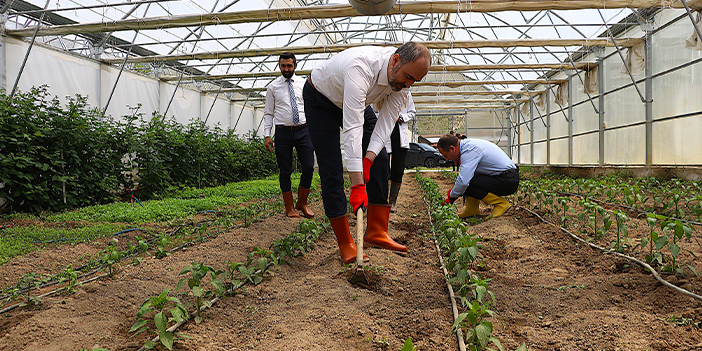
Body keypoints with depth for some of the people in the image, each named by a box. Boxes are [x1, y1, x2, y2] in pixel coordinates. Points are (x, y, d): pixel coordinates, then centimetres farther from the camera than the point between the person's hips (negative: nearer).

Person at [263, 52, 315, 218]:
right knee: (285, 172, 2)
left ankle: (302, 203, 15)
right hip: (283, 132, -1)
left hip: (303, 131, 1)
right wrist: (267, 135, -3)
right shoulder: (273, 87, 8)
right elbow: (268, 113, 7)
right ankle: (289, 208, 14)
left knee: (308, 168, -5)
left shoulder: (304, 84, 11)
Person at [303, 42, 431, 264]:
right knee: (331, 171, -11)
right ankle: (345, 244, -2)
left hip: (356, 102, 6)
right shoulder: (361, 67, -43)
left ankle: (376, 232, 2)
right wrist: (357, 185, -50)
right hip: (321, 99, -6)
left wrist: (368, 159, -31)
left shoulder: (402, 77, -20)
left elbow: (387, 121, -17)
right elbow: (352, 128, -48)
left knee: (379, 160, -5)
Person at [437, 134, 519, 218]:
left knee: (467, 184, -21)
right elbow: (464, 175, 22)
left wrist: (451, 195, -9)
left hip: (509, 180, -10)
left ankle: (501, 204, -8)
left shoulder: (469, 151, -20)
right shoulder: (467, 144, 11)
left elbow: (463, 181, -29)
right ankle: (472, 210, 12)